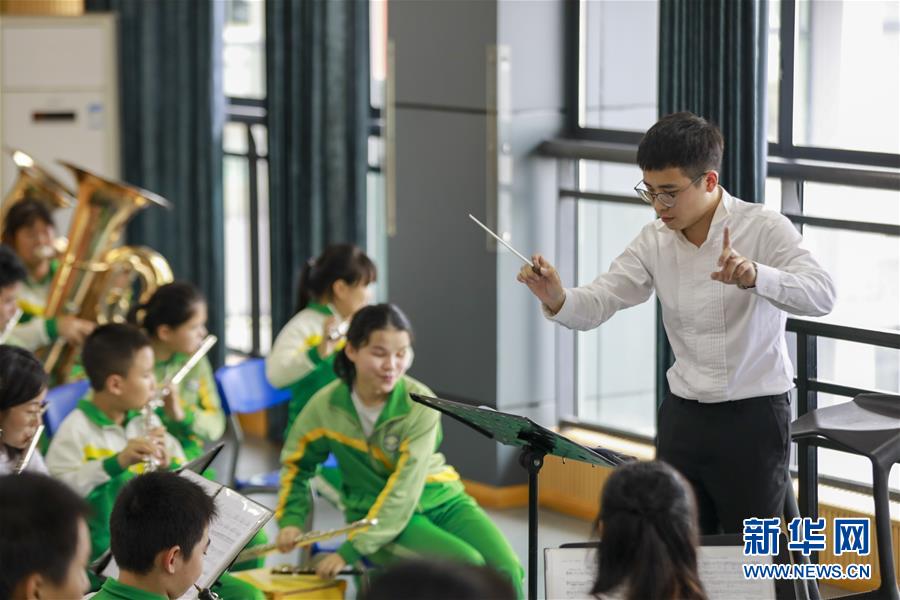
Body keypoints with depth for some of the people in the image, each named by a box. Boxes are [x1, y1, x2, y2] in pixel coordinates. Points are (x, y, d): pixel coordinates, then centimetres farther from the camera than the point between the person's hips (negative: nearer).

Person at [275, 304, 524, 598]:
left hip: (440, 499, 1)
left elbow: (405, 488, -22)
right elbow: (296, 463, 11)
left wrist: (352, 550, -27)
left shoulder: (420, 403, -16)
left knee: (506, 568, -25)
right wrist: (290, 520, -4)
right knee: (467, 567, -29)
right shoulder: (327, 406, -9)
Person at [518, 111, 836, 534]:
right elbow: (596, 304, -4)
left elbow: (821, 296, -25)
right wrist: (556, 300, -27)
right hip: (683, 416, 4)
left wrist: (754, 276, -43)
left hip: (754, 417, -4)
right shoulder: (654, 242, 2)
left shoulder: (765, 229, -11)